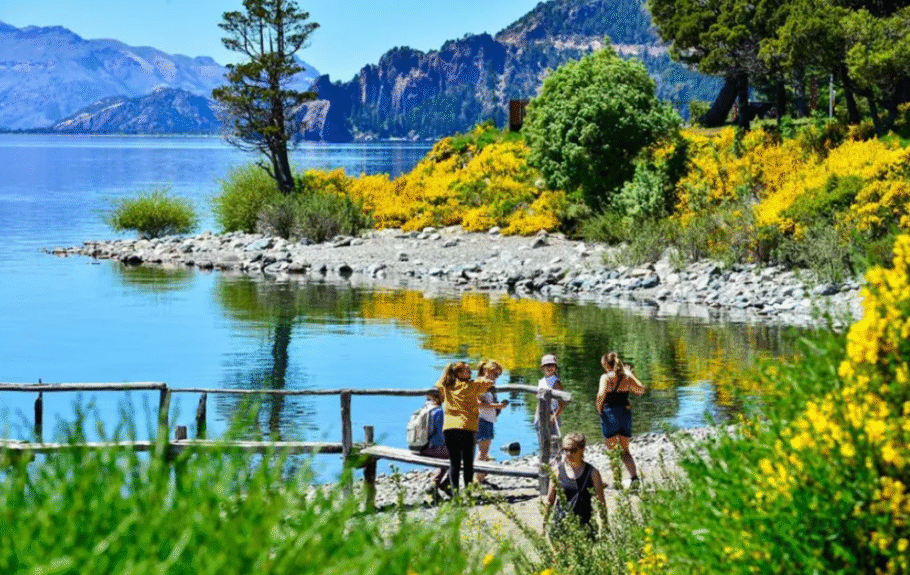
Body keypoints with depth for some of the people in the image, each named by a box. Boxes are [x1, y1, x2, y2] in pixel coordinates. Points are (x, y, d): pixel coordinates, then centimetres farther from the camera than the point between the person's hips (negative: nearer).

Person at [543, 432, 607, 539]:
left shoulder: (592, 472, 0)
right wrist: (544, 525, 10)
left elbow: (601, 502, 3)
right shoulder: (558, 471, 4)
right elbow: (550, 500, 11)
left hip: (584, 525, -1)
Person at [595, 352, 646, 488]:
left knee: (612, 450, 3)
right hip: (626, 414, 5)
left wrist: (599, 407, -9)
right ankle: (634, 476, -2)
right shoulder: (626, 378, 5)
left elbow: (601, 395, -26)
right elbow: (641, 390, 19)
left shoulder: (606, 377, -10)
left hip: (610, 414, -5)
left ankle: (617, 480, -6)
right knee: (625, 450, 15)